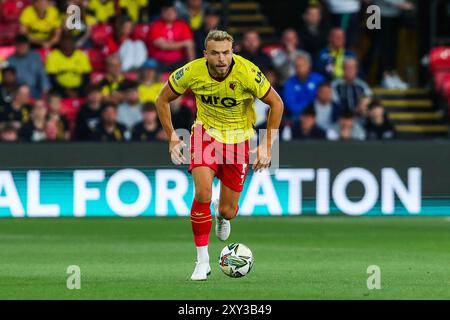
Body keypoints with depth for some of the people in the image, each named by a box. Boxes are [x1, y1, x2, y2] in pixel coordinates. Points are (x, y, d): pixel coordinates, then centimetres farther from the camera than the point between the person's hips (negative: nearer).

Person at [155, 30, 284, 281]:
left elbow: (276, 103, -11)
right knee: (203, 193, -23)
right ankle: (202, 261, -10)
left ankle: (222, 214, 43)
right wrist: (172, 138, -7)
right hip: (206, 133, 0)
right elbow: (163, 99, -3)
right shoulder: (192, 72, -20)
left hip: (239, 139, 0)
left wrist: (267, 145, -13)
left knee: (228, 211, 2)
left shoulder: (247, 73, -25)